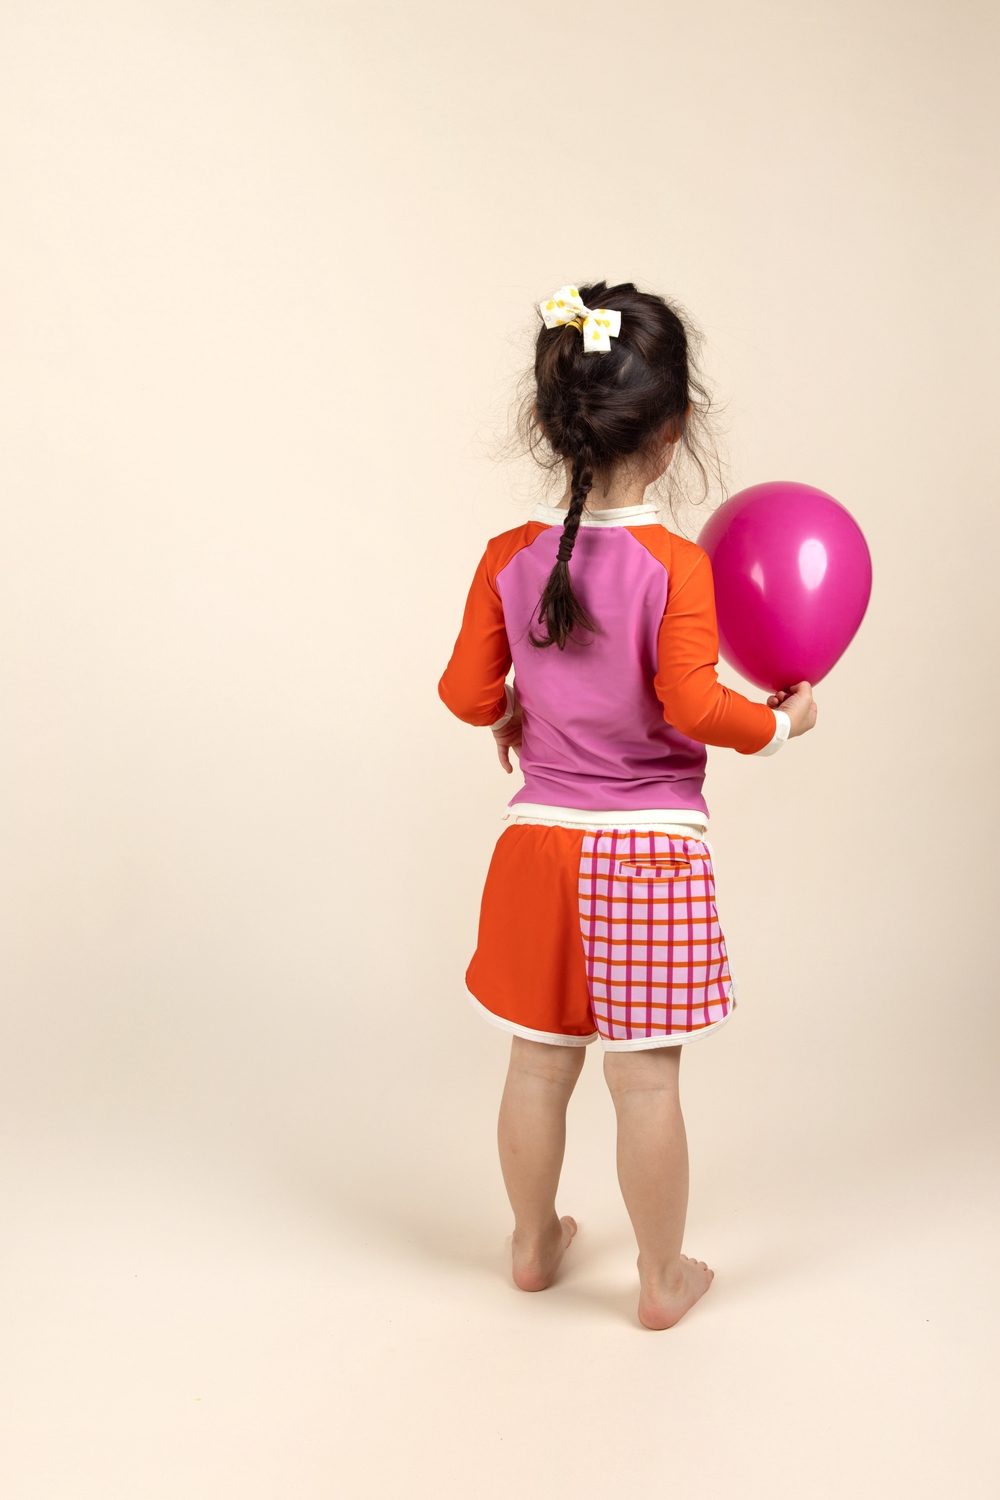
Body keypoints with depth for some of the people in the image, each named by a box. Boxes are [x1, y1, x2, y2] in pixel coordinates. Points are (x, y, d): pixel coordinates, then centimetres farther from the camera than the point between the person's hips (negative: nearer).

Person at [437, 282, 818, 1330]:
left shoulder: (509, 557, -3)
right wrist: (780, 721, -2)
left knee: (539, 1064, 18)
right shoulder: (675, 564, -16)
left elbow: (468, 692, 2)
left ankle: (533, 1243, 36)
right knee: (646, 1080, 7)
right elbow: (691, 707, -19)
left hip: (541, 840, 4)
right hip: (651, 850, -4)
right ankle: (662, 1277, 23)